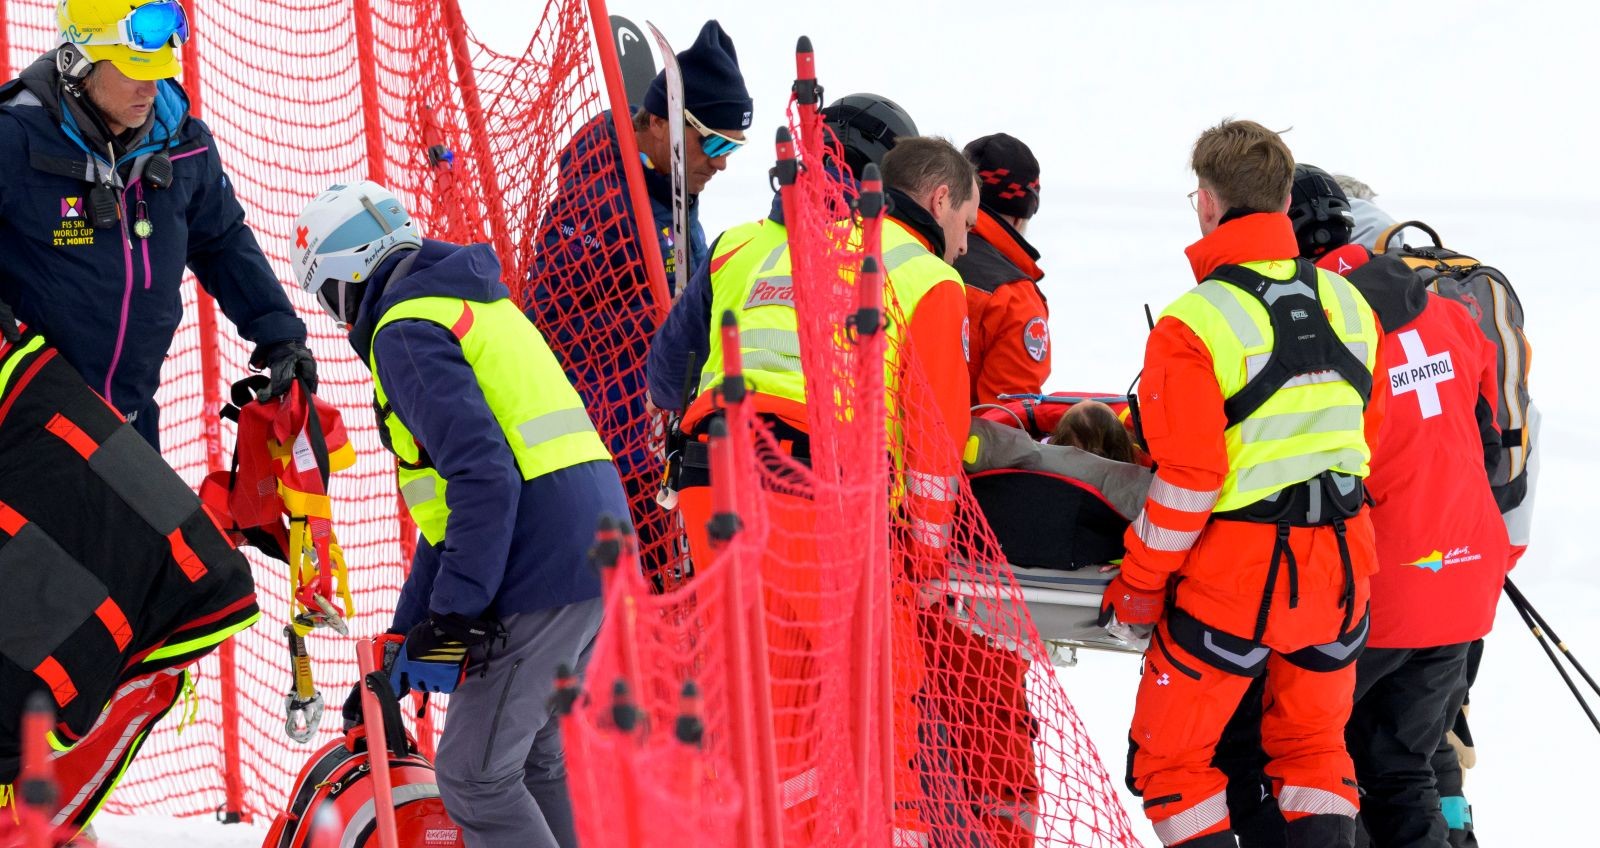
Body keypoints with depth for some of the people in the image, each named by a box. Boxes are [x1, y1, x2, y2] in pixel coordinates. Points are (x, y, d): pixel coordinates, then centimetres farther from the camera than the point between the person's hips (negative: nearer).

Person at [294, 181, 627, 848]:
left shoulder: (407, 330, -8)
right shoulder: (475, 305, 23)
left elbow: (482, 477, -20)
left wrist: (452, 621, -18)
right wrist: (414, 623, 26)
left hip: (539, 567, -10)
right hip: (597, 543, 10)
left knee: (474, 776, -3)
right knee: (534, 759, 20)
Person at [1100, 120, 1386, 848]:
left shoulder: (1193, 324, -16)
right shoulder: (1348, 303, 3)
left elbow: (1188, 479, -17)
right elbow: (1369, 439, 11)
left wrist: (1140, 583, -5)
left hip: (1233, 577, -6)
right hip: (1340, 569, 6)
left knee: (1170, 753, 9)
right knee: (1313, 743, 20)